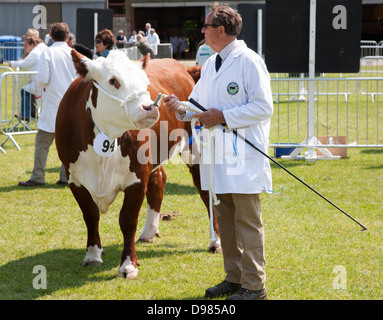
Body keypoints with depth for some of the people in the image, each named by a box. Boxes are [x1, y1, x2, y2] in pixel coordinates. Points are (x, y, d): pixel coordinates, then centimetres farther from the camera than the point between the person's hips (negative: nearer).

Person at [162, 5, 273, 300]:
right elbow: (201, 102, 21)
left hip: (244, 156, -8)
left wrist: (224, 117, -17)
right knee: (225, 220, 14)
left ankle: (254, 285, 1)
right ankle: (234, 278, 24)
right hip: (218, 157, 8)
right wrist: (181, 108, -1)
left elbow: (264, 107, -14)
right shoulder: (210, 65, 16)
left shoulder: (249, 62, -10)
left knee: (247, 221, -4)